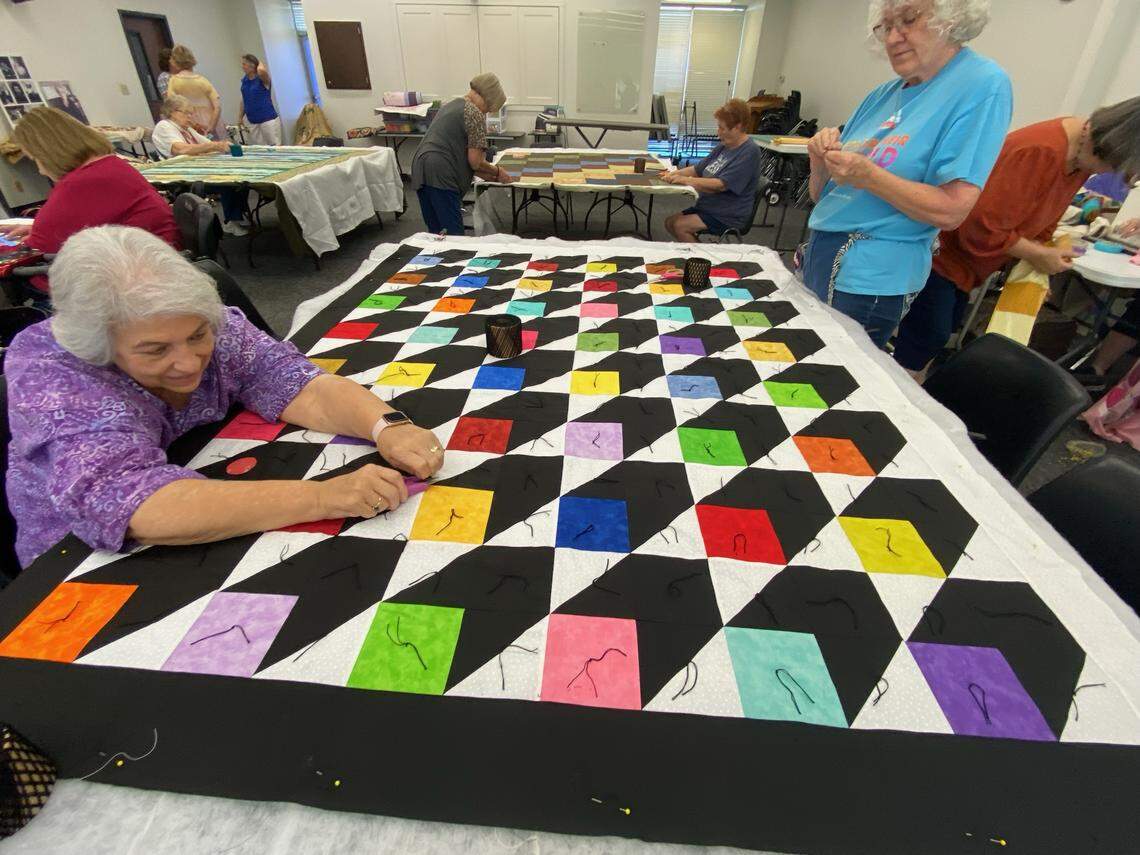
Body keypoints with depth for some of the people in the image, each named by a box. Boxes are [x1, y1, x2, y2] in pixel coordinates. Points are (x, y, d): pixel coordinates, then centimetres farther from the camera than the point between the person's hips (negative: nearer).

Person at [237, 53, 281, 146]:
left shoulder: (262, 79, -7)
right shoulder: (244, 81, 11)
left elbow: (261, 70, -32)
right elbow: (243, 101, 17)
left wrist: (260, 62, -9)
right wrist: (240, 118, 11)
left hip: (268, 120, -6)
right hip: (253, 123, 6)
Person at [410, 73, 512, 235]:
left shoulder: (451, 105, 24)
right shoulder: (475, 113, -3)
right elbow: (474, 161, -7)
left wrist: (490, 175, 24)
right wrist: (497, 172, 11)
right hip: (441, 174, -9)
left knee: (436, 233, 11)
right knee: (453, 235, -9)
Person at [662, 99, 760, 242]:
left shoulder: (749, 152, -17)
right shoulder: (724, 147, 10)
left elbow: (721, 185, -25)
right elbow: (698, 169, 17)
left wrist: (684, 179, -23)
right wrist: (675, 173, -3)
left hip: (729, 217, -9)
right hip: (708, 206, 9)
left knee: (680, 226, -22)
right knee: (670, 222, 1)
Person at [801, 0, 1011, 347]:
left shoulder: (982, 84, -8)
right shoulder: (882, 95, 11)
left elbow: (953, 210, -17)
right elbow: (821, 195, 12)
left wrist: (867, 175, -22)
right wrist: (821, 162, -9)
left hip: (869, 278, -7)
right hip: (820, 254, 7)